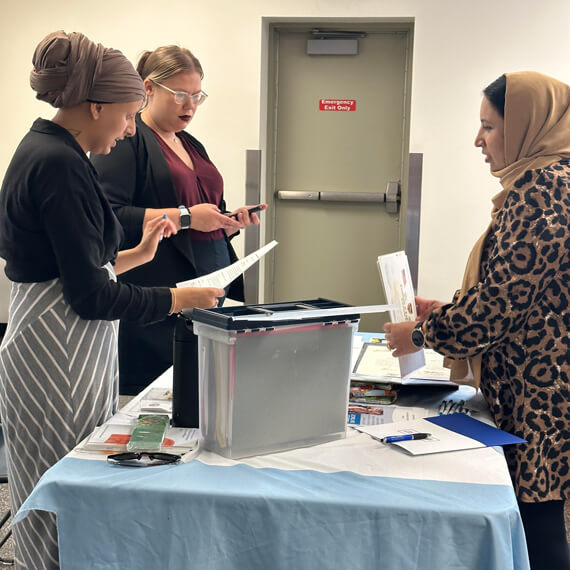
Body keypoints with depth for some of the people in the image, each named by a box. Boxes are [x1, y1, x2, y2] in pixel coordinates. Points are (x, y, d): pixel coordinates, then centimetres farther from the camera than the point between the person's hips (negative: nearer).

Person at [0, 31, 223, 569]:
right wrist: (180, 299, -12)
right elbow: (89, 295, -20)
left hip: (53, 350, 10)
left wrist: (136, 254, 20)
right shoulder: (59, 165, -19)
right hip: (57, 360, -10)